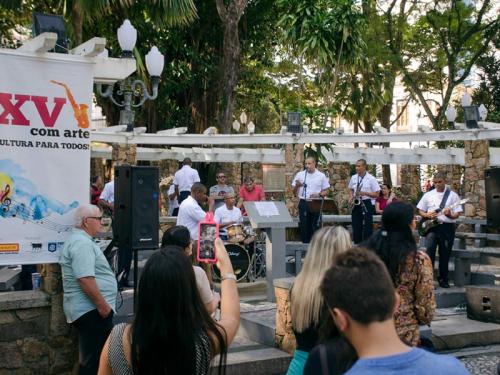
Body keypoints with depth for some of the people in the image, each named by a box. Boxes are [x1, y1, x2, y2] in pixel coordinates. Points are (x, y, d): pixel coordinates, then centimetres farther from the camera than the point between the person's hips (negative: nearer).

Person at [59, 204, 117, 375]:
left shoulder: (79, 240, 18)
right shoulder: (82, 243, -17)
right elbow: (85, 279, -26)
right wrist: (102, 305, -21)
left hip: (89, 308, 11)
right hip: (91, 309, -11)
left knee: (91, 357, 18)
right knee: (95, 359, -6)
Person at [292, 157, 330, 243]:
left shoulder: (321, 176, 4)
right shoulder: (300, 175, 5)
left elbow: (326, 191, 6)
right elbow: (294, 192, 8)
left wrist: (319, 195, -13)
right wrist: (297, 186, -13)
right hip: (303, 203, 0)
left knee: (316, 226, 3)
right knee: (304, 225, 2)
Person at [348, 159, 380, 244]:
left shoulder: (371, 179, -7)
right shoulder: (353, 178, 8)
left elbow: (376, 194, -6)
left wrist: (365, 193, -19)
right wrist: (351, 197, 1)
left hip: (367, 204, -5)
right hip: (356, 204, 5)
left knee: (367, 226, -2)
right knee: (356, 226, 7)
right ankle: (357, 245, 16)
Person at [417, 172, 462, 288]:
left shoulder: (453, 195, 4)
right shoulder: (428, 195, 9)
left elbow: (457, 214, 1)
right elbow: (420, 211, 13)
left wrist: (450, 215, -21)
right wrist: (428, 215, -8)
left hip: (447, 227, 0)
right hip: (432, 226, 0)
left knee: (445, 255, 6)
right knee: (430, 249, -19)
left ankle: (443, 279, 20)